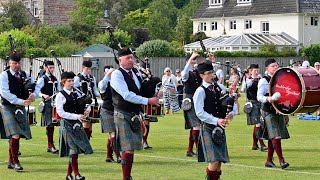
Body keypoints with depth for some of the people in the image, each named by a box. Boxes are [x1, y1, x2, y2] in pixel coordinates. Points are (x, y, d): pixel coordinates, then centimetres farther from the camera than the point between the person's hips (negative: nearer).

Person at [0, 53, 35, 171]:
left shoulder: (25, 75, 9)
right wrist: (21, 101, -22)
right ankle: (15, 161, -7)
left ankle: (11, 162, 19)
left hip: (20, 108, 5)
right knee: (15, 134, -16)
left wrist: (32, 95, -10)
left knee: (15, 136, 8)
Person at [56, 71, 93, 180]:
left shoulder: (76, 94, 12)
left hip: (77, 125, 6)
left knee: (76, 149, 7)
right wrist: (76, 116, -19)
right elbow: (61, 112, -12)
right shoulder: (60, 96, -6)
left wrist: (87, 110, -4)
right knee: (73, 149, -10)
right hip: (67, 124, -6)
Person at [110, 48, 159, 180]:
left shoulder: (136, 72, 10)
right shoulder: (117, 74, -13)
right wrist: (148, 101, -22)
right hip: (123, 115, -7)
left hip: (135, 115, 7)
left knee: (132, 147, 11)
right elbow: (127, 95, -22)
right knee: (128, 149, -11)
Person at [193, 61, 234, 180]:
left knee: (220, 160, 9)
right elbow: (200, 113, -16)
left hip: (220, 128, 6)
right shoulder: (200, 91, -9)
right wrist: (216, 121, -23)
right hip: (208, 128, -6)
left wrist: (231, 113, -6)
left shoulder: (220, 88, 9)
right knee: (214, 160, -15)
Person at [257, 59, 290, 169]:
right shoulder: (264, 81, -7)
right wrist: (267, 99, -35)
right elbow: (259, 96, -16)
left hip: (279, 111, 7)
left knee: (272, 137, 9)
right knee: (275, 136, -13)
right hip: (269, 112, -7)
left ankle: (269, 160, 15)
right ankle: (281, 160, -12)